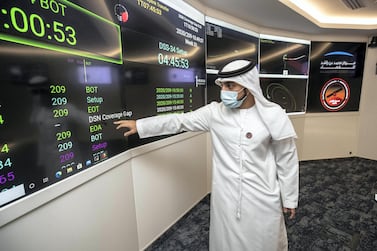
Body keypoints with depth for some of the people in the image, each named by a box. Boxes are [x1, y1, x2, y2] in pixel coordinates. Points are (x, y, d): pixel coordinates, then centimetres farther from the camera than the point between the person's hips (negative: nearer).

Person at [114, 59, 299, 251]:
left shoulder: (273, 115, -11)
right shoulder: (215, 112, -6)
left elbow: (287, 160, -3)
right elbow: (180, 121, -2)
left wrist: (289, 198, 4)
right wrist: (140, 125, 0)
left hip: (262, 198, -1)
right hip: (226, 195, 2)